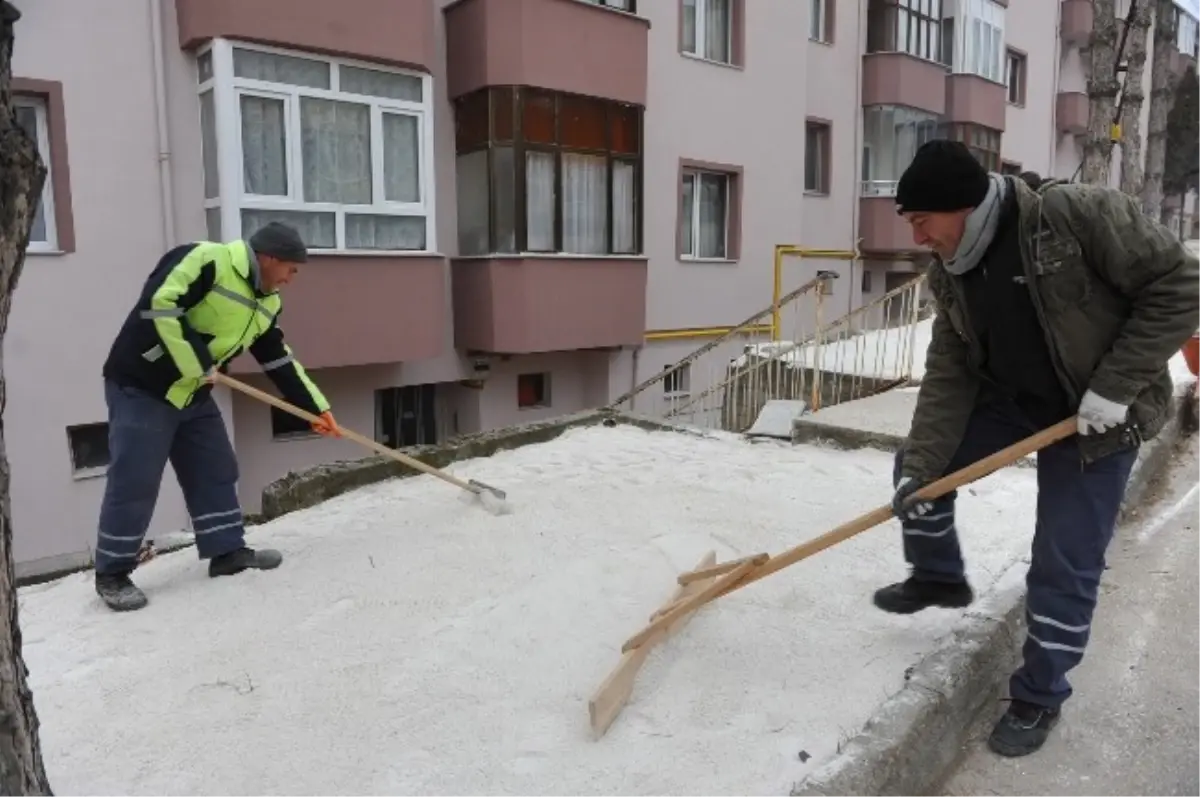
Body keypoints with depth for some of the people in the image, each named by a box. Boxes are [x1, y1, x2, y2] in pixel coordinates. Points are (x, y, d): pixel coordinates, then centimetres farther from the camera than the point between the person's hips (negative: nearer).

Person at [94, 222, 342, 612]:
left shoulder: (266, 303, 7)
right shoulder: (205, 259, -19)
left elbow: (280, 362, 11)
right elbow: (157, 304, -29)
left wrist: (316, 407, 8)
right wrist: (196, 363, -23)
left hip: (193, 396, 9)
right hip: (141, 386, -9)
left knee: (216, 471, 10)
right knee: (134, 482, -4)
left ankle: (227, 550, 21)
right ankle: (112, 573, 10)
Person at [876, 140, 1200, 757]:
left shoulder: (1078, 213, -25)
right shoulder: (951, 274, -6)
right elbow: (948, 375, -5)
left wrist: (1115, 386, -24)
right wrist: (921, 466, -11)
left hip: (1095, 418, -6)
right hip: (1010, 399, 6)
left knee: (1064, 568, -1)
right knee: (913, 465, 5)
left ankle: (1039, 698, 19)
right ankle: (939, 576, 31)